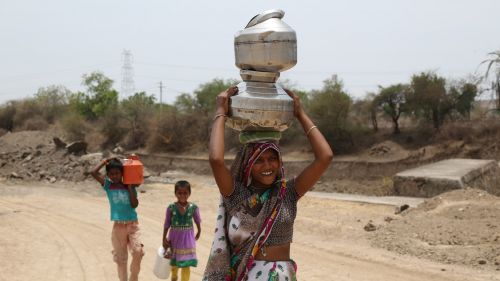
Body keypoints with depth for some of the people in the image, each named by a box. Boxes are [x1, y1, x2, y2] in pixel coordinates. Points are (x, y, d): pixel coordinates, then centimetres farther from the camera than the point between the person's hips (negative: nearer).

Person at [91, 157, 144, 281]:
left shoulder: (130, 187, 4)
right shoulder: (108, 185, 2)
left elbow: (134, 204, -8)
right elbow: (93, 173, -10)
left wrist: (130, 186, -7)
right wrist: (105, 161, -2)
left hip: (133, 225, 0)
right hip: (118, 226, 0)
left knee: (138, 252, -16)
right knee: (120, 258, 7)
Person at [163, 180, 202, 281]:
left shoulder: (193, 207, -11)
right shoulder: (171, 207, -12)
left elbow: (198, 222, 4)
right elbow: (167, 224, -4)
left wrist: (198, 234, 10)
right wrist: (164, 239, -2)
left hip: (187, 239, -1)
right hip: (175, 238, 1)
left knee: (186, 264, 0)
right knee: (174, 262, 21)